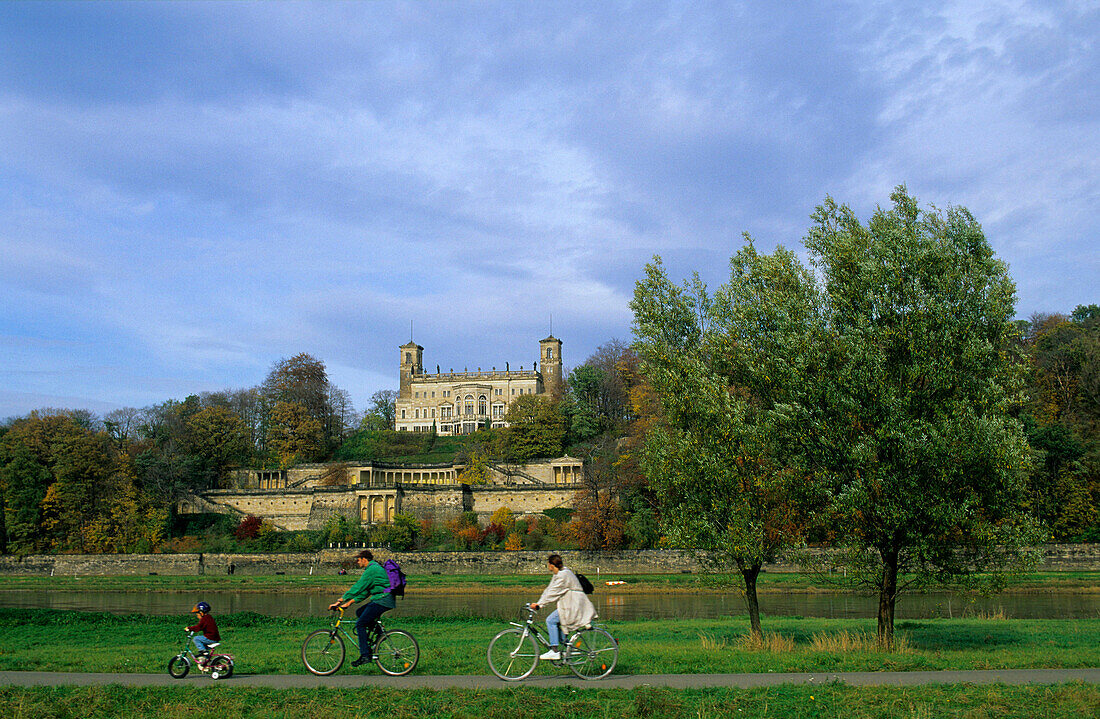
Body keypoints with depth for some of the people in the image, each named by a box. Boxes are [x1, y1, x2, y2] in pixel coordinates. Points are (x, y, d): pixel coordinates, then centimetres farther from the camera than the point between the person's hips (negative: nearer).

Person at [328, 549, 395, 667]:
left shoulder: (371, 570, -13)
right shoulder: (374, 568, 19)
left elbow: (358, 587, -17)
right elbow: (365, 591, 21)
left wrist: (339, 601, -15)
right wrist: (350, 602, 16)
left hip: (382, 600, -10)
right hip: (383, 599, 10)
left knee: (360, 624, -7)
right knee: (360, 612, 18)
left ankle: (365, 655, -9)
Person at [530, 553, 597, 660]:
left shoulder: (563, 575, -18)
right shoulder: (558, 574, 14)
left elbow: (553, 592, -21)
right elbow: (548, 590, 14)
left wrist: (539, 604, -19)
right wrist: (538, 603, 7)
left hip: (575, 606, -11)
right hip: (569, 604, 11)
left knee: (551, 620, -13)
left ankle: (554, 651, -14)